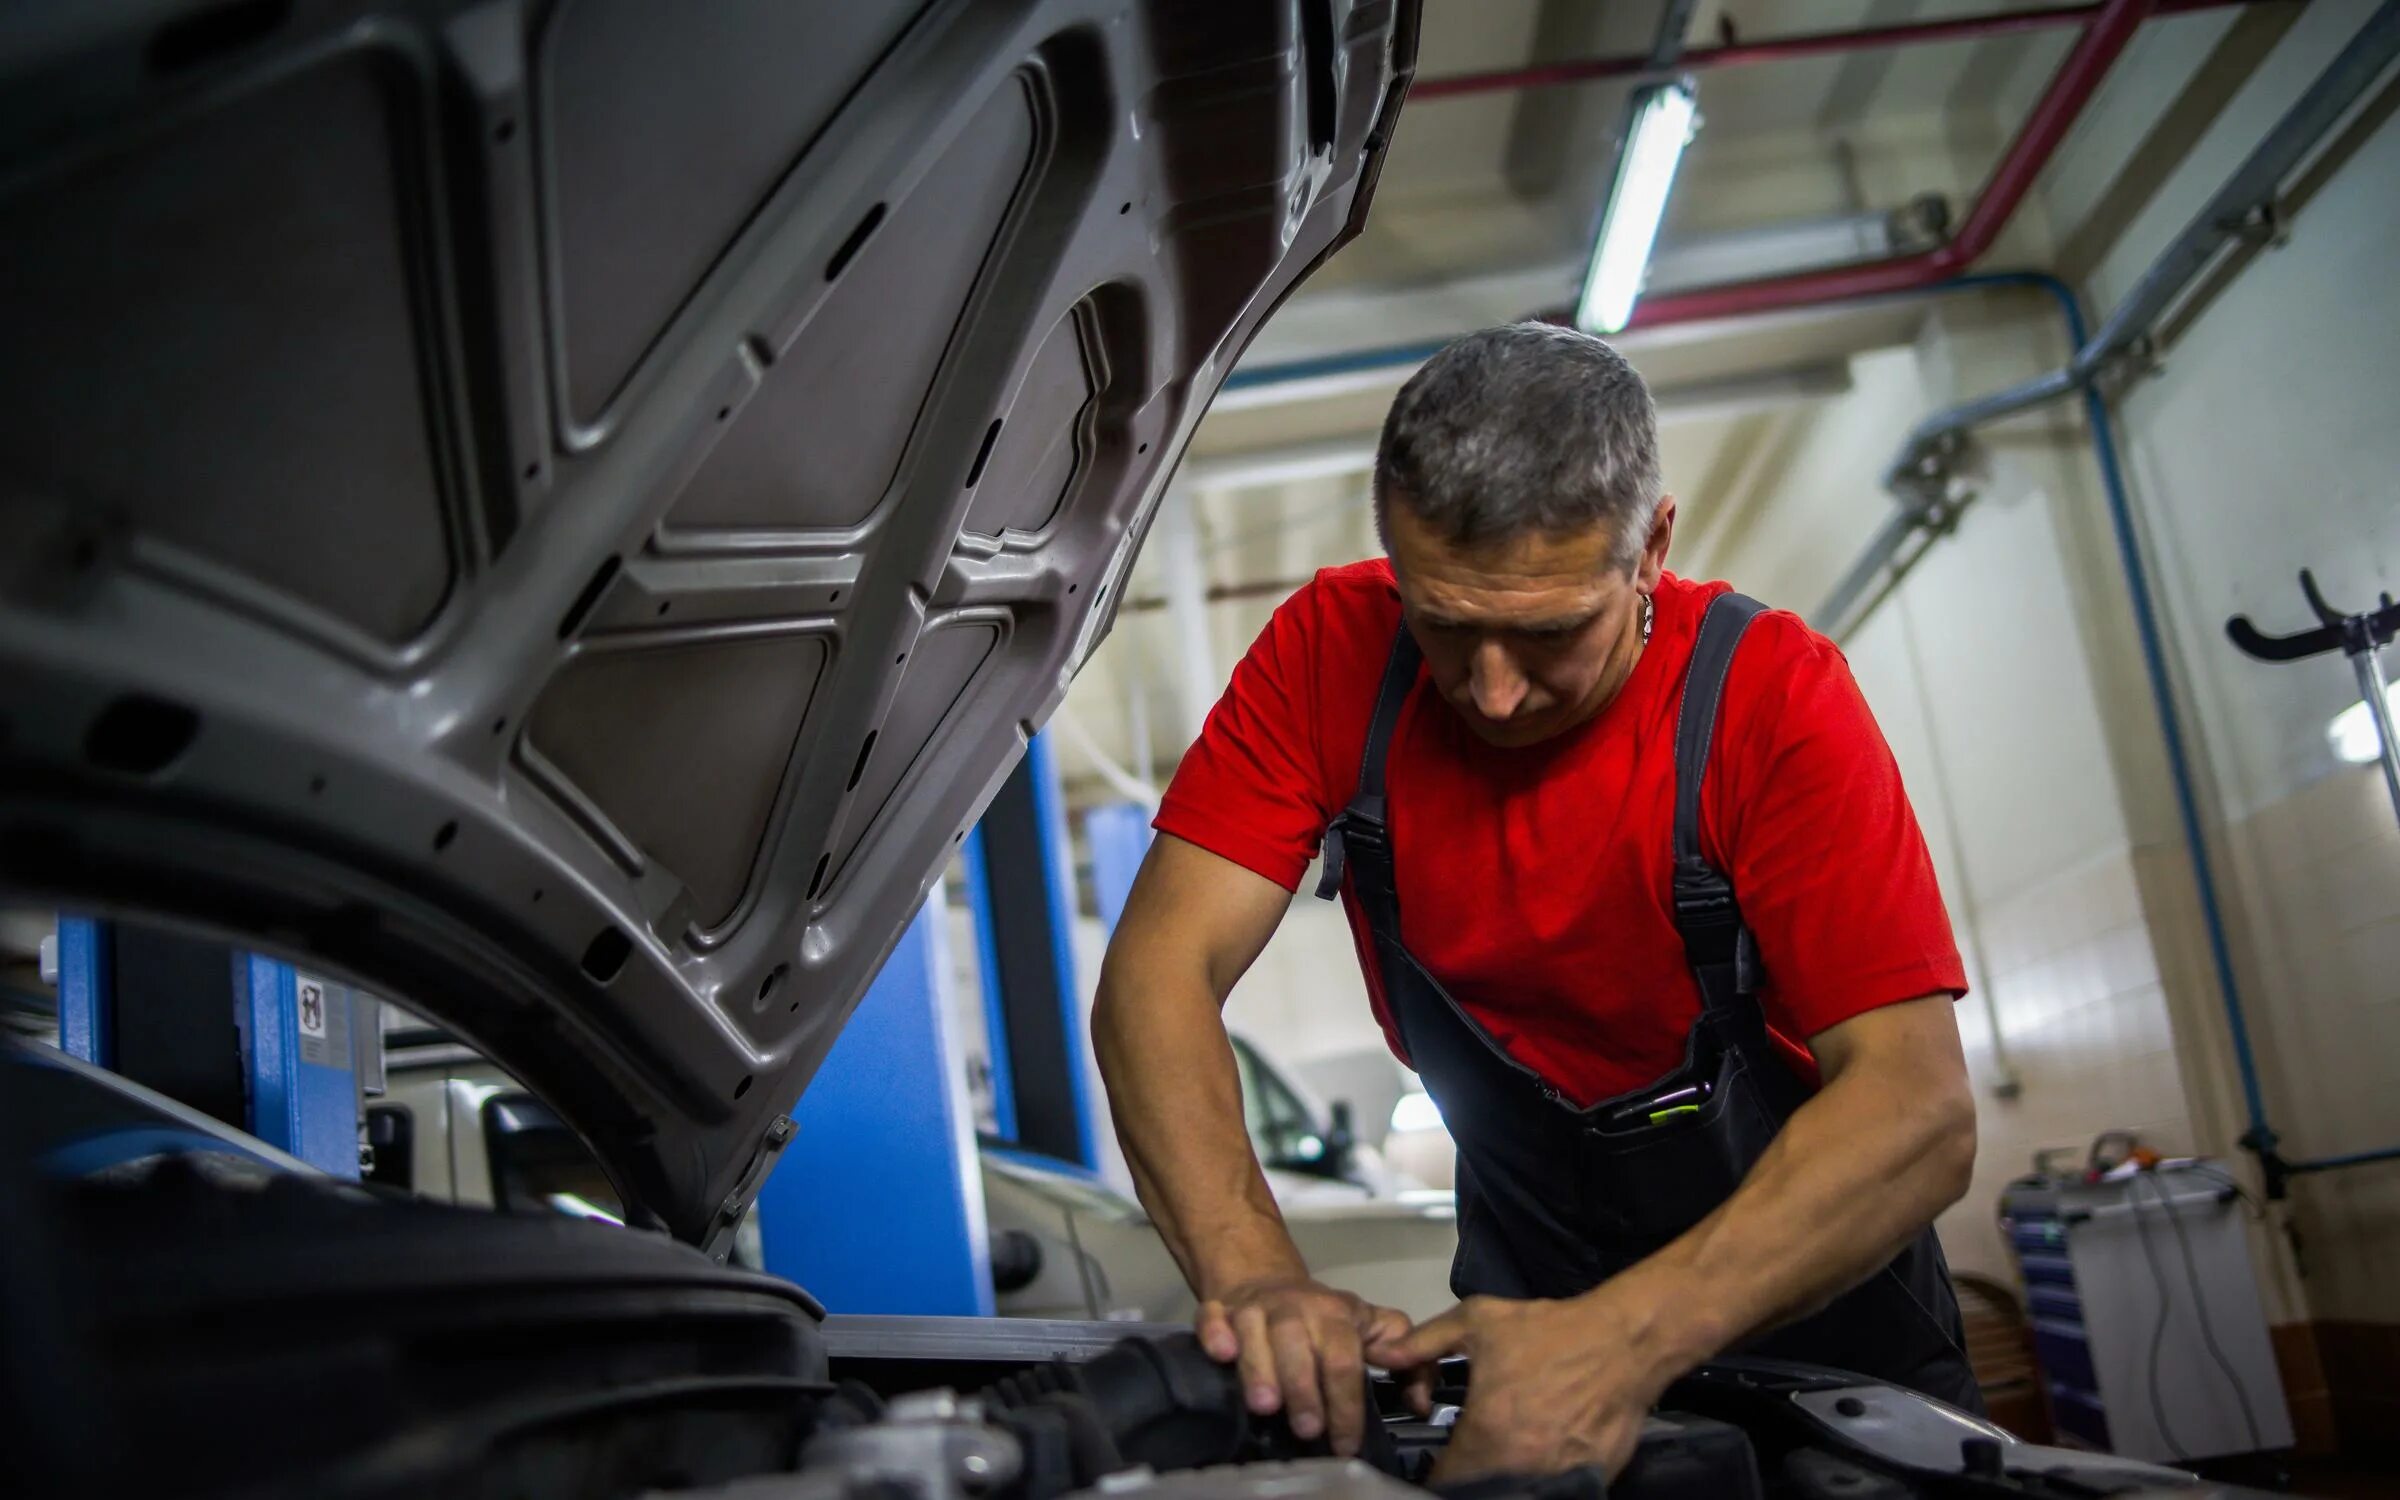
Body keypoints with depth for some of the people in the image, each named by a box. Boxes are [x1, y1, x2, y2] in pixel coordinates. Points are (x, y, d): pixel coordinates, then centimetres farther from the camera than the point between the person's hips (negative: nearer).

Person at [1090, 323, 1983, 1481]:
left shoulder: (1770, 695, -22)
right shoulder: (1333, 654, -16)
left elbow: (1922, 1111, -29)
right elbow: (1163, 968, -21)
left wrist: (1629, 1341, -42)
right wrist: (1254, 1275, -37)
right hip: (1531, 1286, 0)